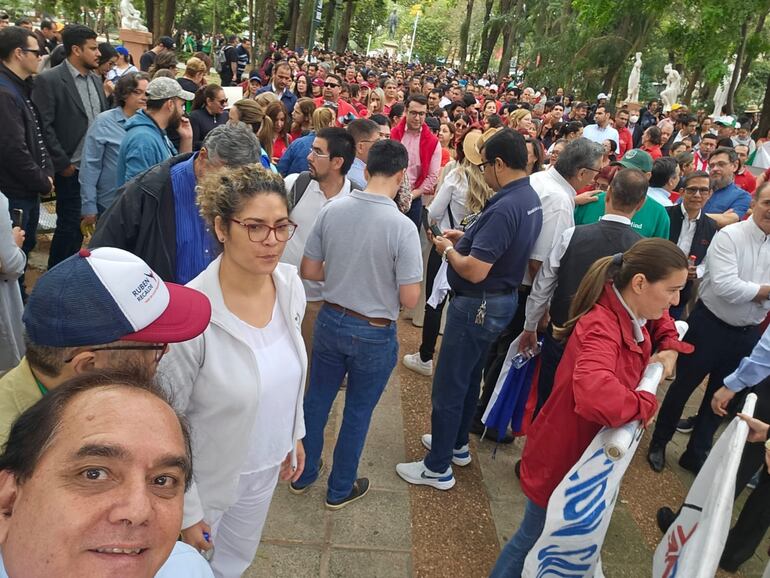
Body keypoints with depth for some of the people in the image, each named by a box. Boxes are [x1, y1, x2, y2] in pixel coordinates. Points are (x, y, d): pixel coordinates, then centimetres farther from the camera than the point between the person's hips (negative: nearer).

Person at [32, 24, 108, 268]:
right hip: (73, 170, -6)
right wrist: (63, 164, -13)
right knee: (69, 226, 2)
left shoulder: (96, 79, 12)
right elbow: (44, 127, -12)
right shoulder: (48, 80, -9)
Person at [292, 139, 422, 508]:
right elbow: (409, 299, -18)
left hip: (331, 320, 4)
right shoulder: (402, 227, -22)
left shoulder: (332, 211, -9)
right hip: (374, 333, -4)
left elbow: (308, 271, -1)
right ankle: (340, 489, 35)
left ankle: (303, 474, 41)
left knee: (317, 400, 22)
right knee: (357, 413, 16)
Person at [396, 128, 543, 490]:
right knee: (468, 378, 23)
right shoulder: (530, 199, 4)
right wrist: (464, 239, 7)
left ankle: (438, 467, 16)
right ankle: (457, 444, 40)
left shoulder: (504, 207, -27)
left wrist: (448, 250, -11)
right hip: (502, 299, 10)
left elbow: (475, 271, -29)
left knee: (448, 385, 3)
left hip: (478, 305, -10)